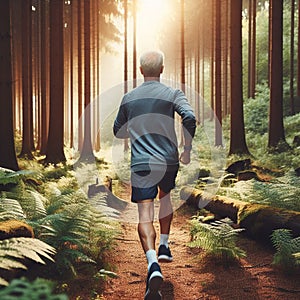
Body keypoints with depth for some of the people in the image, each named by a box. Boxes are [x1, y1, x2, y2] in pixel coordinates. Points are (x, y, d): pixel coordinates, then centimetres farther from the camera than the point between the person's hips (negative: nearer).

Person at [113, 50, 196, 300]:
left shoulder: (128, 98, 8)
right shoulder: (172, 94, 0)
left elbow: (118, 132, 19)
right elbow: (190, 117, -18)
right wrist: (187, 150, -7)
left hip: (141, 164, 0)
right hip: (168, 161, 0)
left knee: (145, 215, -6)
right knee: (165, 196, 29)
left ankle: (153, 264, -26)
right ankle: (164, 246, 30)